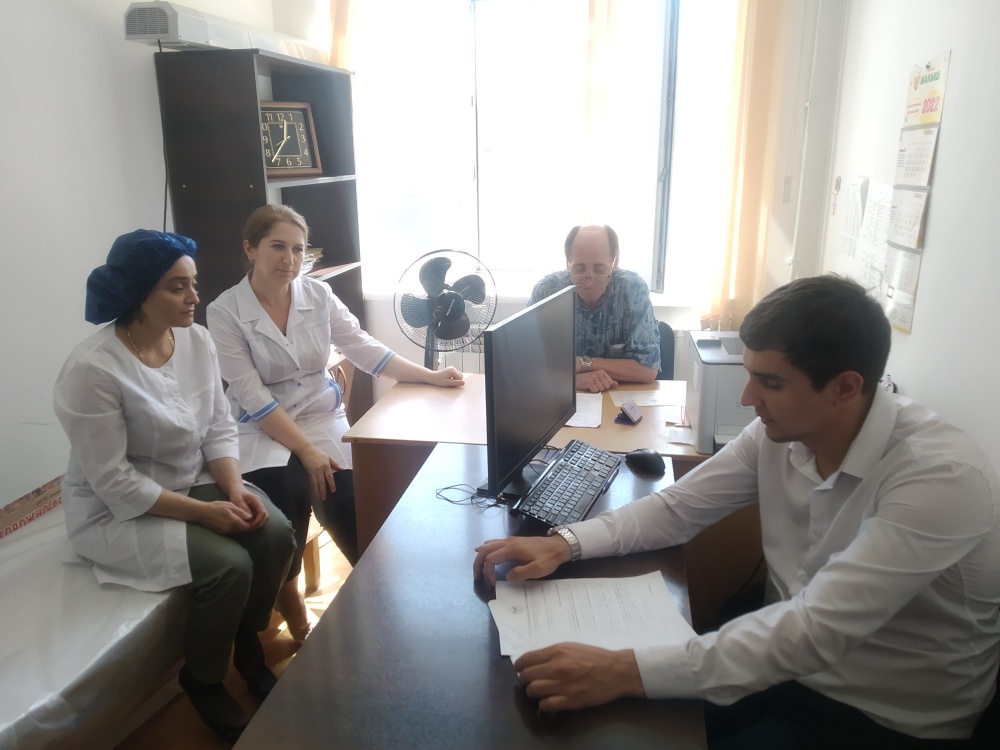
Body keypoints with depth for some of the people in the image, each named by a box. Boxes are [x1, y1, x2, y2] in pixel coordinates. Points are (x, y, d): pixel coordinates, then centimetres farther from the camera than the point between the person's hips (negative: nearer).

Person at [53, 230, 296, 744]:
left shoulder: (197, 340, -6)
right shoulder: (92, 369, -26)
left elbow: (220, 427, 0)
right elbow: (115, 483, -24)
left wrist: (234, 489, -16)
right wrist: (203, 512, -25)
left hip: (195, 482, 6)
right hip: (119, 511, -6)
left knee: (276, 534, -14)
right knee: (229, 566, -23)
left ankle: (248, 644, 14)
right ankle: (203, 681, 7)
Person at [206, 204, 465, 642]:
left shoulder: (318, 295, 1)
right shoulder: (224, 312, -8)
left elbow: (364, 348, 4)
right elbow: (252, 397, -14)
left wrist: (430, 376, -4)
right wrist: (306, 451, -21)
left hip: (322, 416, 2)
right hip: (263, 430, -2)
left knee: (348, 505, -23)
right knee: (284, 492, -31)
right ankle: (294, 617, -5)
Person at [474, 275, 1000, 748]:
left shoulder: (943, 477, -28)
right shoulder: (780, 432, -9)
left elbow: (817, 630, -36)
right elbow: (678, 507, -2)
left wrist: (626, 672, -42)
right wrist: (564, 544, -18)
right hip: (789, 660, 5)